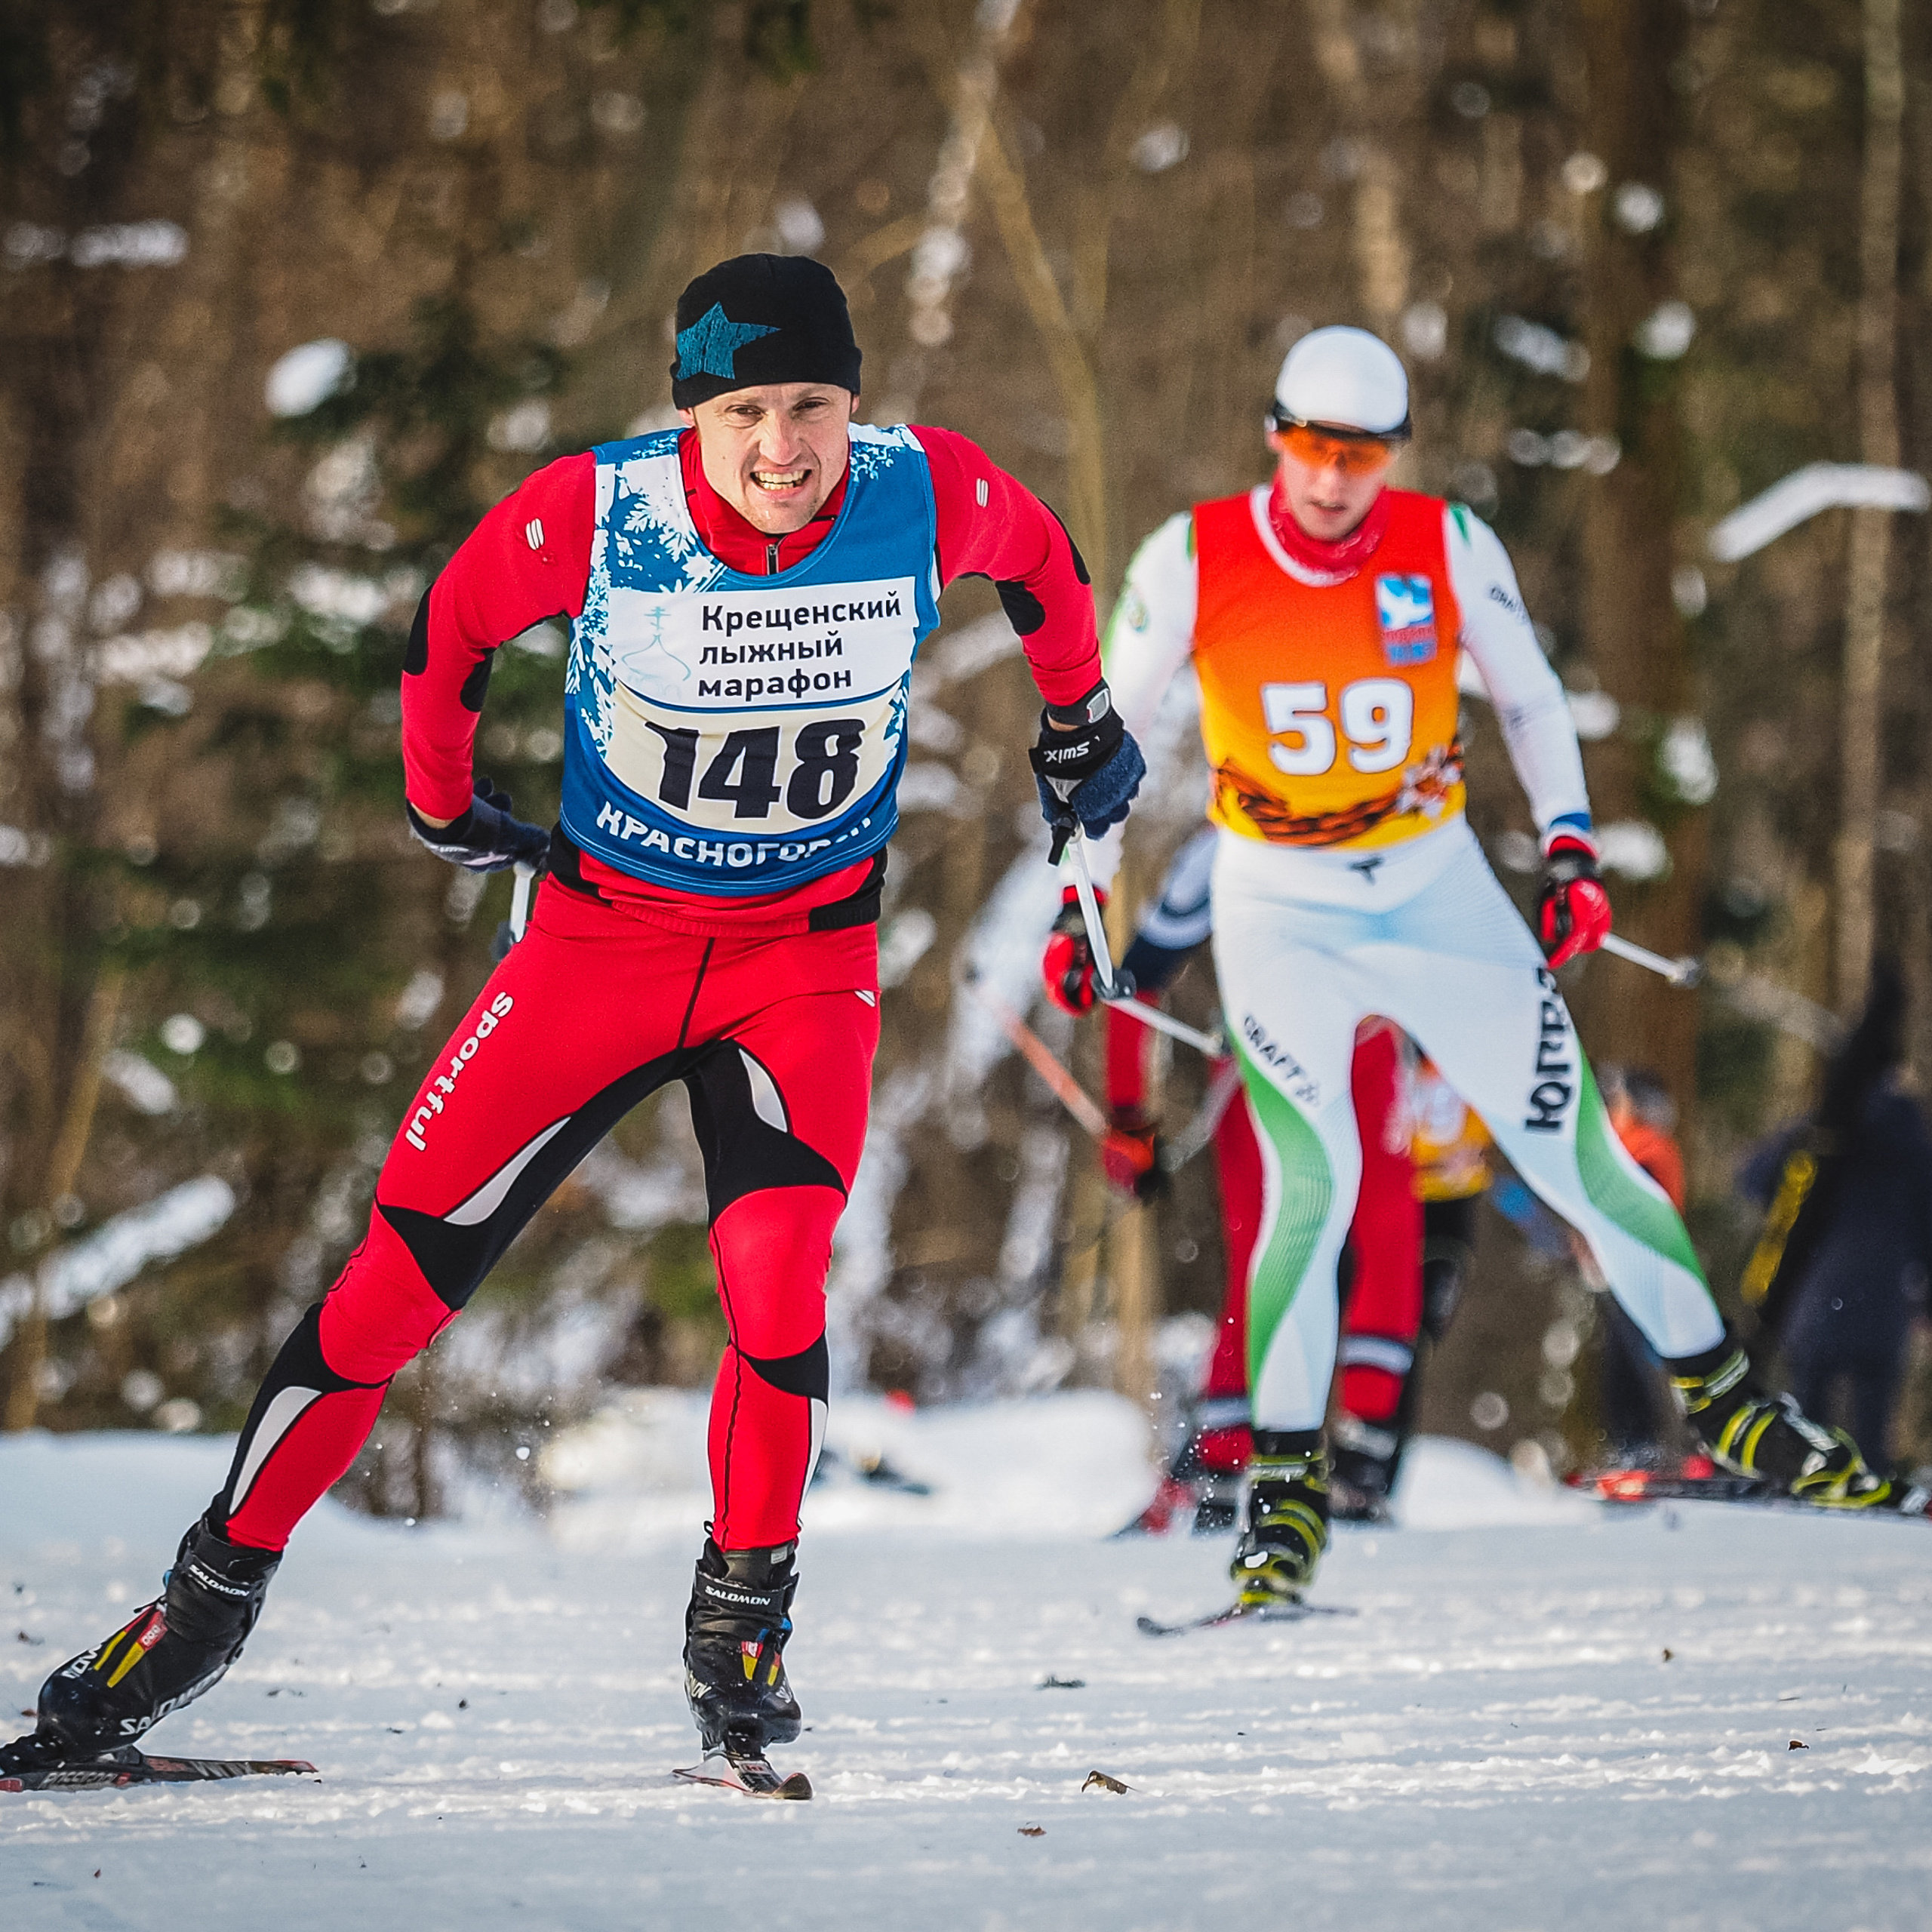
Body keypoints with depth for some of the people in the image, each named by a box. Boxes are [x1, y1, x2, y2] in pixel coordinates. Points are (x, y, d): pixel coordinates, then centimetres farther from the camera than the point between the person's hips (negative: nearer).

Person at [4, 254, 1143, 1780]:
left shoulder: (929, 498, -19)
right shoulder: (592, 515, -22)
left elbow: (1042, 557, 7)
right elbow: (451, 627, 0)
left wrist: (1082, 722, 20)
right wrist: (446, 808, 14)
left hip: (808, 954, 0)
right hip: (605, 929, 0)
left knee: (776, 1277, -22)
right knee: (404, 1270, -2)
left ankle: (745, 1608, 2)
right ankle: (215, 1594, 14)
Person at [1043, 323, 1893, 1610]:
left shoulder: (1449, 547, -9)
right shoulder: (1194, 561, -11)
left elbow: (1531, 698, 6)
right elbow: (1112, 727, 2)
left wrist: (1571, 849, -4)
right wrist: (1083, 894, -1)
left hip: (1441, 894, 1)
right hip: (1279, 913, -1)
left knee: (1581, 1163, 0)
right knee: (1315, 1181, -19)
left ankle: (1727, 1401, 18)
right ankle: (1286, 1486, -6)